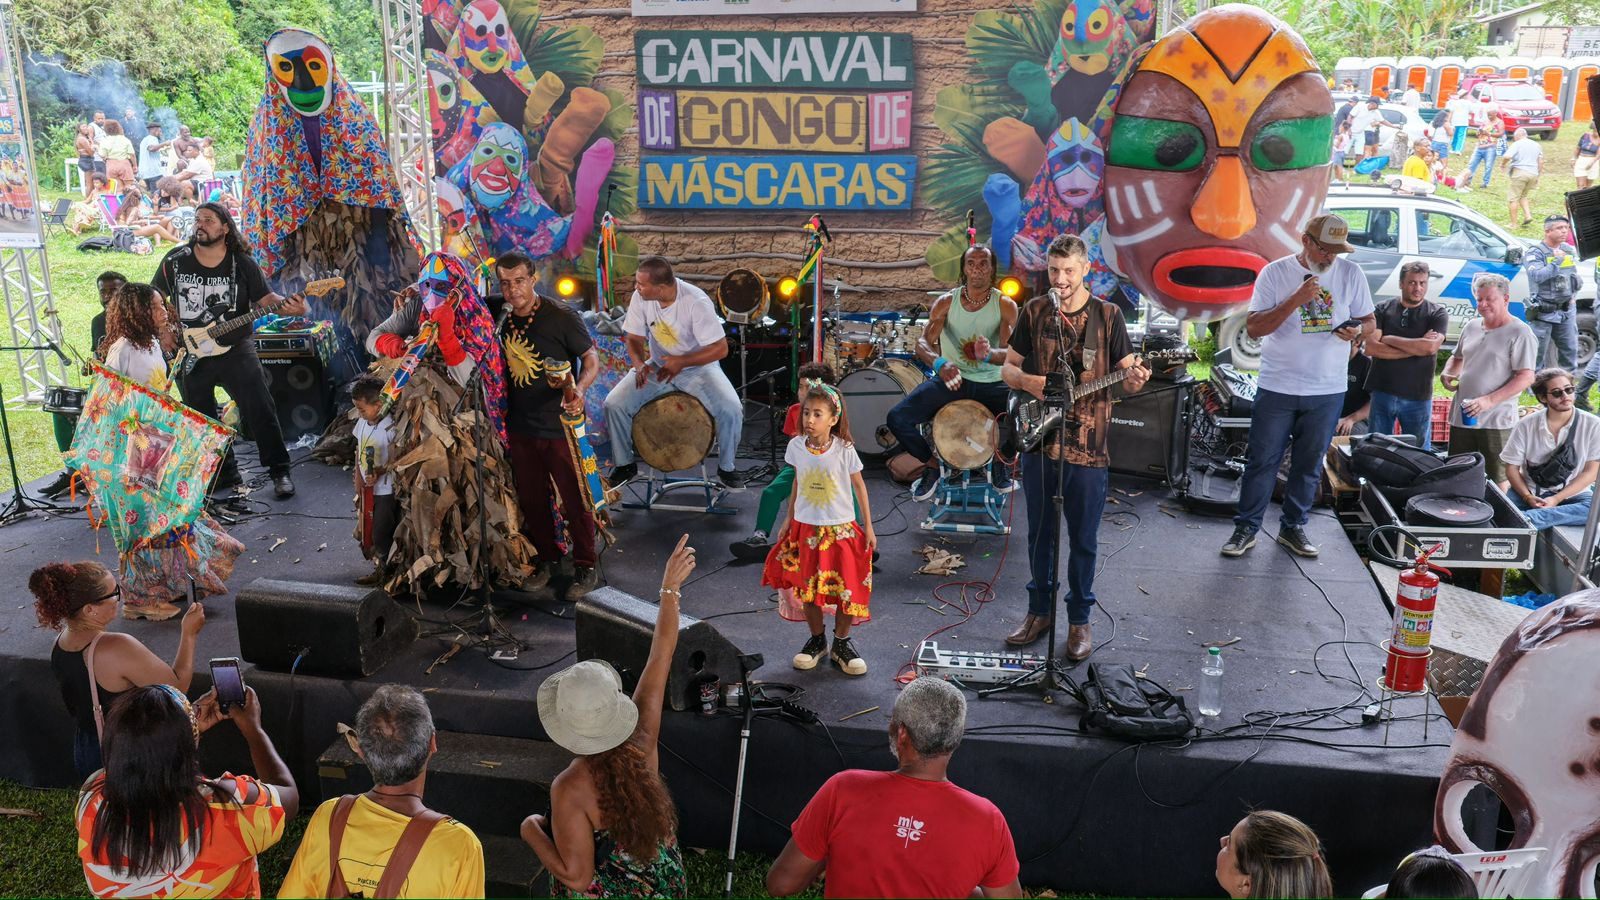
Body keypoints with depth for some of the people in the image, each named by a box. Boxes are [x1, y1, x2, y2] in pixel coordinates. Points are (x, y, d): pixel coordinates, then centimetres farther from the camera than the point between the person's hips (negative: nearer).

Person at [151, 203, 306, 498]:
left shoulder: (242, 263, -2)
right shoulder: (175, 260, 2)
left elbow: (265, 299, -3)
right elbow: (154, 297, 11)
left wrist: (288, 307, -23)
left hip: (235, 349, -2)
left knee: (260, 410, -10)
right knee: (202, 420, 10)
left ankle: (280, 471, 1)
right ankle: (225, 474, 25)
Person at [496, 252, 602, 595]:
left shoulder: (560, 316, -12)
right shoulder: (501, 320, 5)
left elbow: (592, 359, -10)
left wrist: (579, 389, -28)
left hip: (560, 426, -5)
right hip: (520, 428, 6)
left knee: (575, 499, 2)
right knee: (531, 499, 16)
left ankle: (585, 567, 16)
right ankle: (546, 558, 34)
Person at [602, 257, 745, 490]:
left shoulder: (696, 302, -27)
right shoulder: (640, 297, -15)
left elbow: (720, 348, -24)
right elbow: (634, 337, -3)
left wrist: (681, 362, -31)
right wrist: (639, 363, -23)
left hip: (697, 366, -3)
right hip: (657, 366, 4)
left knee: (731, 410, -26)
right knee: (614, 404, -14)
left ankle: (726, 468, 0)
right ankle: (625, 465, 10)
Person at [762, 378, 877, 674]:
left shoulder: (844, 450, -14)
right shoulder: (797, 446, -5)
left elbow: (859, 486, -3)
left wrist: (868, 526, -1)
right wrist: (788, 520, 12)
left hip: (841, 529, -3)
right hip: (806, 528, 3)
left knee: (846, 588, 3)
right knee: (807, 588, 9)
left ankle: (841, 643, 22)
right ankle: (817, 640, 29)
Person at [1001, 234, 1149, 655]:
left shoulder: (1107, 315, -2)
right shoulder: (1034, 312, 4)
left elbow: (1124, 375, 0)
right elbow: (1008, 368, 10)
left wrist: (1134, 380, -23)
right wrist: (1027, 381, -12)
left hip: (1087, 446, -2)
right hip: (1039, 441, 2)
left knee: (1083, 539, 7)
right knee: (1040, 533, 13)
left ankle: (1079, 619, 22)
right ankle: (1040, 610, 29)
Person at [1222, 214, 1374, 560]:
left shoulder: (1351, 274, 1)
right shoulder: (1276, 272, -6)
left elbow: (1368, 322, 9)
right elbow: (1254, 328, -12)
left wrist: (1357, 331, -15)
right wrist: (1296, 300, -22)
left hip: (1328, 391, 3)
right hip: (1278, 388, -2)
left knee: (1309, 465, 12)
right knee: (1262, 461, 3)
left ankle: (1293, 528, 26)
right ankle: (1246, 529, 13)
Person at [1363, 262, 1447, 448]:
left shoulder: (1438, 314, 2)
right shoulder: (1383, 309, 4)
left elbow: (1431, 346, -16)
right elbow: (1371, 348, -9)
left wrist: (1390, 339, -9)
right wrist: (1416, 347, -11)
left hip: (1418, 397, -1)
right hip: (1382, 393, 1)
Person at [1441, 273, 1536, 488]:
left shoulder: (1520, 333, -8)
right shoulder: (1471, 327, 13)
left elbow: (1526, 377, -14)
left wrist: (1489, 400, -22)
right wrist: (1447, 373, 6)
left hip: (1496, 421, -6)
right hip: (1461, 416, 7)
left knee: (1499, 481, 0)